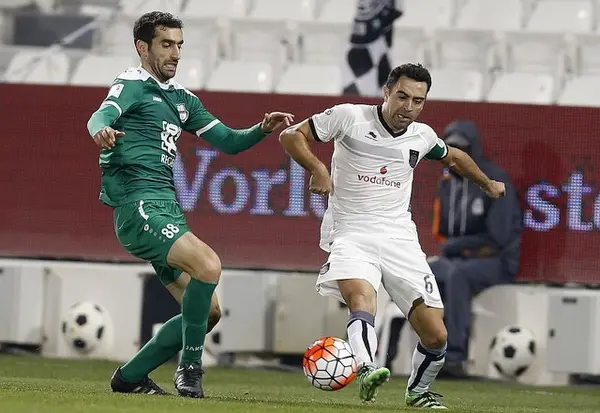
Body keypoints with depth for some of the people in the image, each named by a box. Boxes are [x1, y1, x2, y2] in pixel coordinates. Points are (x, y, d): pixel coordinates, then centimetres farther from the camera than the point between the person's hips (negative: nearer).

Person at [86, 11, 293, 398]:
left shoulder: (182, 98, 20)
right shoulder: (133, 85, -3)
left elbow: (227, 140, 23)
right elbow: (104, 113, -24)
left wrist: (263, 130, 3)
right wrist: (101, 129, -48)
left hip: (167, 210, 9)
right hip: (140, 206, -9)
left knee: (207, 310, 6)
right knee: (208, 264, -28)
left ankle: (130, 376, 15)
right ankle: (190, 367, -16)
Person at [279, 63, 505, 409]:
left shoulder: (422, 136, 9)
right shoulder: (349, 117, -4)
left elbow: (453, 157, 31)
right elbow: (292, 136, 1)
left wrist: (488, 184, 45)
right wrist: (317, 168, -16)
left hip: (400, 237, 4)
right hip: (352, 234, -4)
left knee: (436, 335, -3)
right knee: (362, 300, -36)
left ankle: (419, 391, 24)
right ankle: (367, 371, -56)